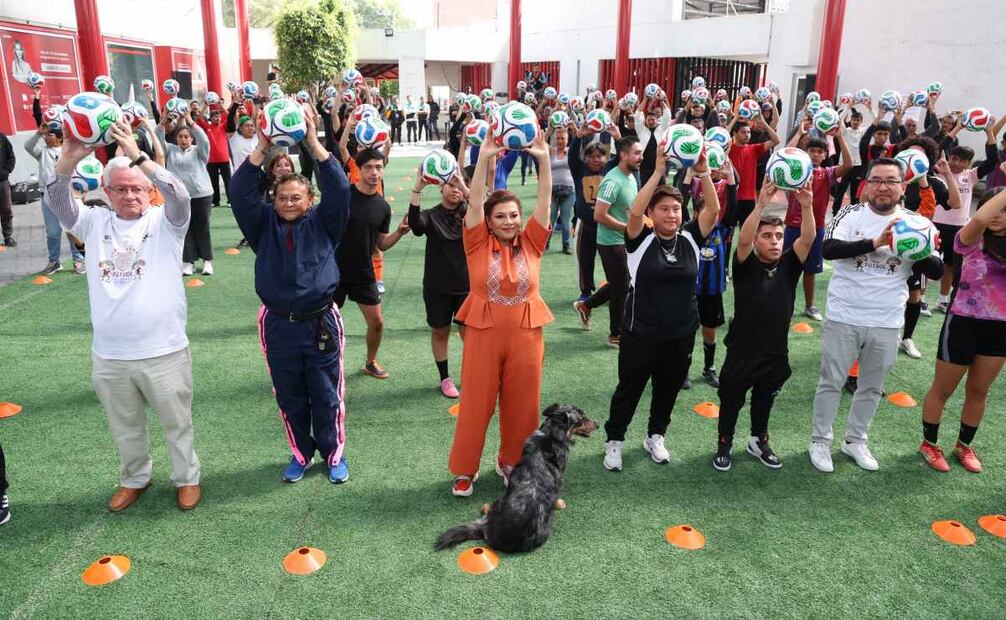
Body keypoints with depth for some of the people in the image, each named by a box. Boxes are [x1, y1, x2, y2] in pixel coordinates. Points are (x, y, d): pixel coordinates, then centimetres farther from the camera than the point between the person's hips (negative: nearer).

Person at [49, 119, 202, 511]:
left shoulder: (165, 223, -5)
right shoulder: (95, 223, 5)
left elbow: (179, 196, -24)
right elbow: (57, 203, -10)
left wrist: (138, 156, -35)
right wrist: (69, 160, -27)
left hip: (164, 353, -3)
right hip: (108, 357, 4)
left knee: (177, 423, 14)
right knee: (125, 427, 22)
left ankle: (187, 478, 34)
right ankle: (134, 478, 43)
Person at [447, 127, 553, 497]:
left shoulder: (531, 242, 2)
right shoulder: (478, 243, -2)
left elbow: (545, 200, -5)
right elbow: (475, 201, -12)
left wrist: (544, 158, -16)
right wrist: (484, 157, -22)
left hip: (525, 335, 2)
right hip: (483, 333, -2)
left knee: (522, 405, 12)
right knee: (475, 404, 7)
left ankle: (511, 463, 33)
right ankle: (465, 469, 24)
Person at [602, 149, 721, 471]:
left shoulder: (690, 238, -2)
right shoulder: (641, 239, -11)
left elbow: (714, 209, -13)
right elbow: (634, 212, -29)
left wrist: (703, 173, -25)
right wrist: (658, 172, -32)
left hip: (682, 334, 4)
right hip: (640, 332, -3)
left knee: (668, 390, 19)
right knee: (629, 389, 11)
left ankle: (655, 436, 41)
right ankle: (614, 440, 30)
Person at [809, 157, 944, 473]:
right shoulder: (851, 215, -6)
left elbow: (937, 271, -1)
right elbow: (828, 249, -23)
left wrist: (920, 253, -22)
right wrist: (875, 242, -32)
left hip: (886, 323, 3)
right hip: (844, 317, -3)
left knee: (872, 386, 15)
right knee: (831, 382, 7)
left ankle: (855, 440, 32)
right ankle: (820, 440, 22)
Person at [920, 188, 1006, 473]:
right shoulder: (972, 241, -15)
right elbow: (979, 219, -36)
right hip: (964, 324, -5)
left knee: (979, 391, 18)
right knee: (943, 389, 11)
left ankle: (964, 446, 37)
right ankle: (929, 444, 29)